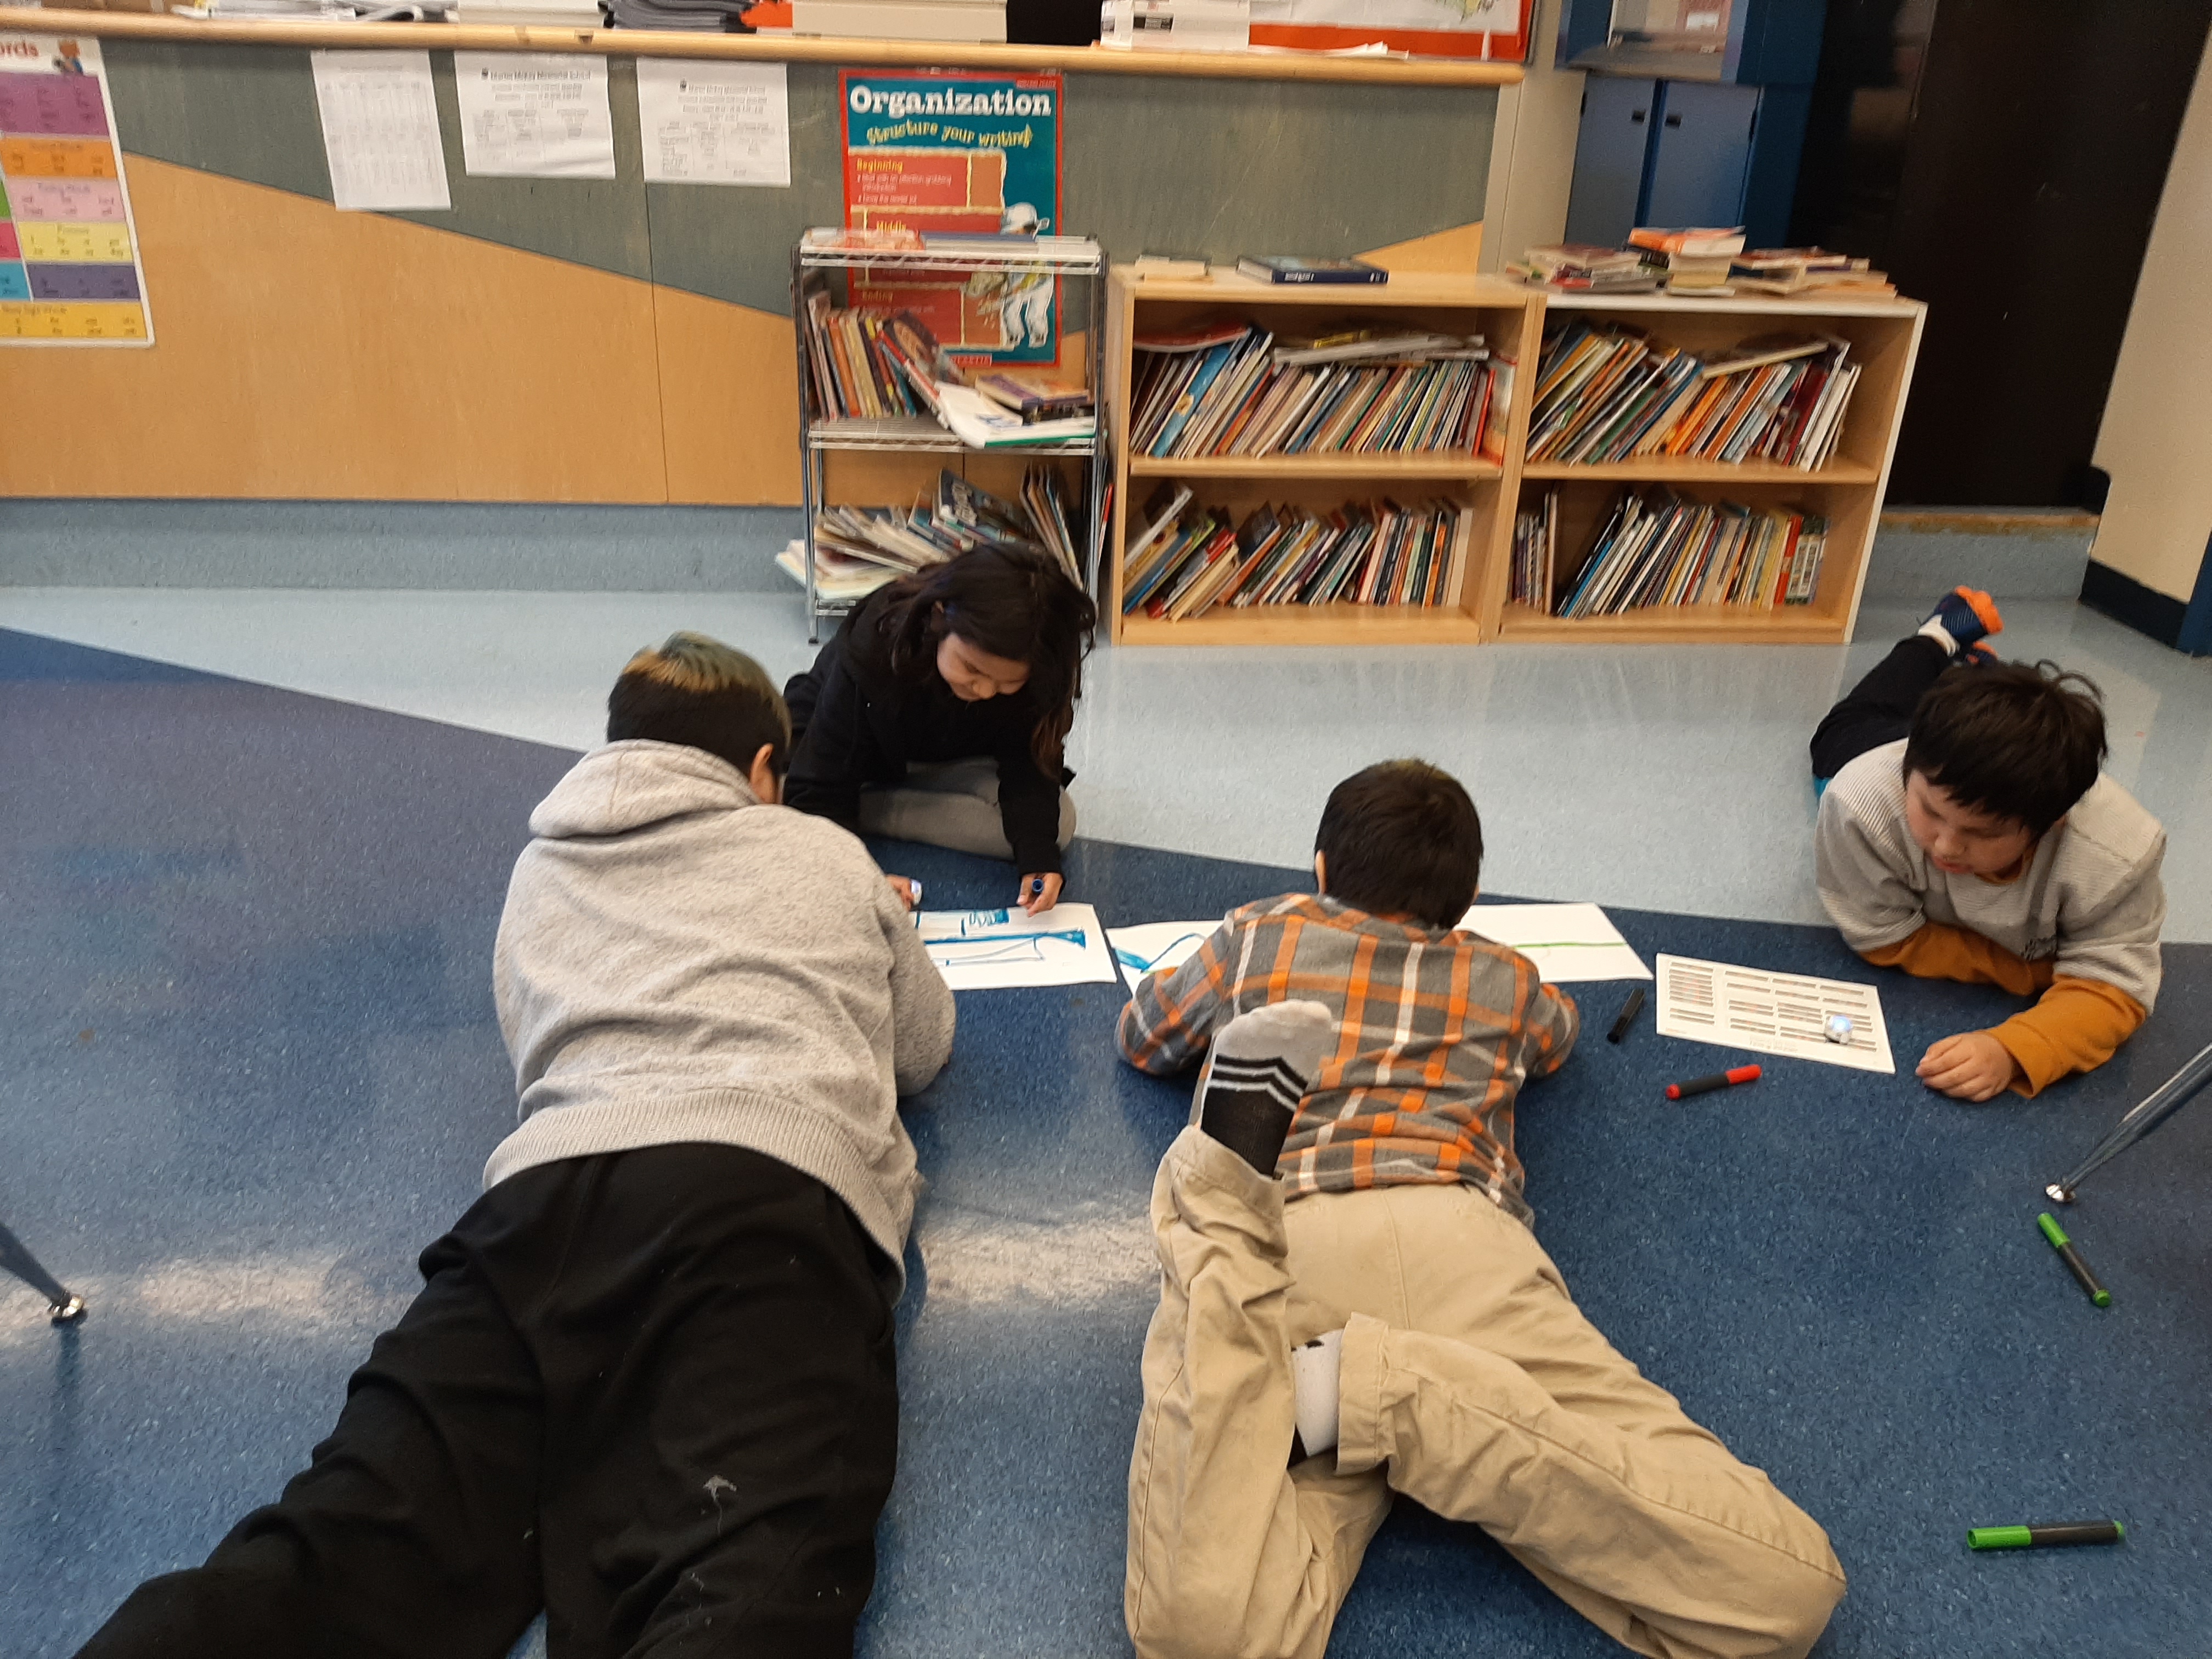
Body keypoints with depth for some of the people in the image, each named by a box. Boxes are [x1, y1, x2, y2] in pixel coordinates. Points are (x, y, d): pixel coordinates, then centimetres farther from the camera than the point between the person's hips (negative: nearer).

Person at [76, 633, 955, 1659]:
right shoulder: (828, 853, 27)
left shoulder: (540, 870, 33)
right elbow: (922, 1049, 36)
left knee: (355, 1551, -13)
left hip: (552, 1188, 3)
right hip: (777, 1198, -2)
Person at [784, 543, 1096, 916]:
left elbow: (1029, 765, -20)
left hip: (947, 766, 4)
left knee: (1057, 822, -22)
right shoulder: (870, 647, -38)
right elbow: (817, 791, -35)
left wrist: (1038, 855, -38)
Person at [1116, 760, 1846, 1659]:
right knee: (1783, 1584, -7)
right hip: (1449, 1238, 0)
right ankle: (1372, 1386, -26)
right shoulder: (1506, 979, 32)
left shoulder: (1258, 936, 32)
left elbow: (1140, 1038, 49)